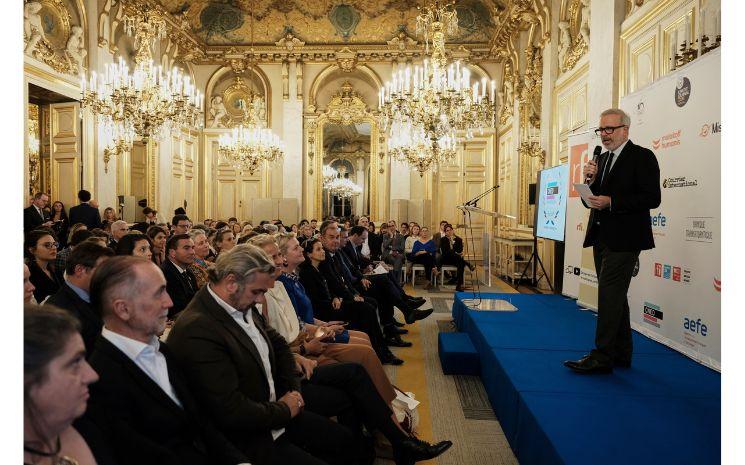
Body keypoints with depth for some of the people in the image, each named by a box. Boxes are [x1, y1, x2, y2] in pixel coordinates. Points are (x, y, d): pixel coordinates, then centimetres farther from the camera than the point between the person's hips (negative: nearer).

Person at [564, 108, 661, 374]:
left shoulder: (642, 157, -7)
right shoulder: (602, 159, 16)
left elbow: (652, 198, -15)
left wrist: (611, 202, -21)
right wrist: (591, 179, -3)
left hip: (624, 239, -8)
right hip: (602, 237, 8)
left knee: (609, 295, -10)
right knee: (614, 296, 14)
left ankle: (602, 357, -5)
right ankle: (621, 354, 24)